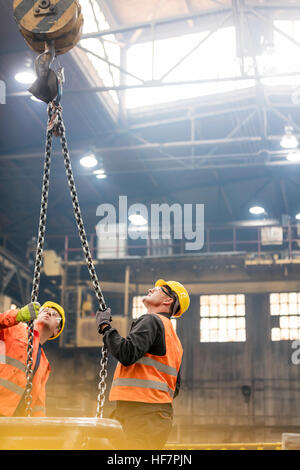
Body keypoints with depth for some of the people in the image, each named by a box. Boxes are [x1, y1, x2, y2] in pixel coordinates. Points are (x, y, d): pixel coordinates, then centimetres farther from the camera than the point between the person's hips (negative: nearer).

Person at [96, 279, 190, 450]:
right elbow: (175, 388, 25)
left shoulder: (151, 320, -3)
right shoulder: (174, 339, 27)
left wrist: (105, 326, -6)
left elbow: (127, 354, -19)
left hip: (142, 412, -10)